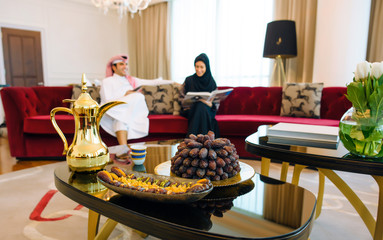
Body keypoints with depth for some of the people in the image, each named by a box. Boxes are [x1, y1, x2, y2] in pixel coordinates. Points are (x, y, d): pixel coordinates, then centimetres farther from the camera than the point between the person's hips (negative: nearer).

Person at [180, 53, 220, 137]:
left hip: (208, 110, 1)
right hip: (191, 109, 0)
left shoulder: (211, 82, 8)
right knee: (200, 105, -35)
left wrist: (210, 104, -15)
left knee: (201, 106, -35)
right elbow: (182, 98, 6)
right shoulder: (189, 80, 5)